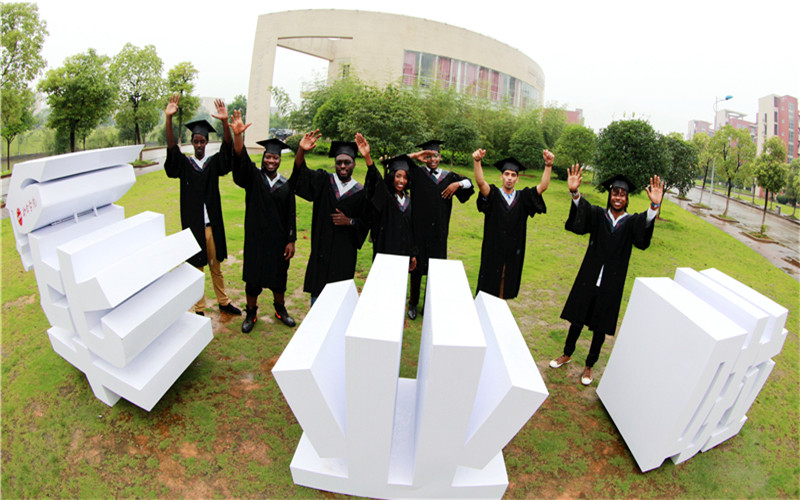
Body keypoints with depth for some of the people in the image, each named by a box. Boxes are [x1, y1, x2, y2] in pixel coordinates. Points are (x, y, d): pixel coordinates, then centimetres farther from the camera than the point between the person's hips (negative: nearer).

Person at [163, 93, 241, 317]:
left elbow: (227, 149, -15)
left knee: (216, 266, 16)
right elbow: (172, 148, -18)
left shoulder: (214, 163, 2)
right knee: (196, 268, 10)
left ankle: (223, 302, 32)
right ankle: (200, 309, 23)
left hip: (212, 225, 1)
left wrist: (225, 122, -33)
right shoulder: (184, 164, 0)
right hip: (192, 225, -1)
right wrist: (169, 118, -32)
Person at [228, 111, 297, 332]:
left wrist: (291, 241, -4)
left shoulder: (286, 184, 1)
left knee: (279, 276, 14)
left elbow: (291, 215, 1)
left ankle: (280, 309, 36)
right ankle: (251, 313, 28)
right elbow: (241, 160, -22)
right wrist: (237, 136, -39)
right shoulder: (253, 177, -2)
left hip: (278, 239, 1)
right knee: (253, 277, 8)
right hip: (256, 237, -1)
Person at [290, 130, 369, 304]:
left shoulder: (360, 192, 1)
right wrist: (301, 151, -31)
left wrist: (349, 222, -13)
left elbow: (365, 222, 5)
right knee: (317, 291, 8)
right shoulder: (323, 181, 3)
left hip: (345, 252, -1)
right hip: (321, 248, 1)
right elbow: (301, 172, -13)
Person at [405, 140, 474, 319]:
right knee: (417, 266, 6)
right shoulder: (417, 173, 2)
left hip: (439, 231, 2)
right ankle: (413, 303, 22)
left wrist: (458, 184, -2)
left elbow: (469, 183, 18)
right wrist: (416, 155, -14)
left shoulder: (448, 176, 10)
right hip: (419, 229, -2)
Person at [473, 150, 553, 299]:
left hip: (513, 253, 3)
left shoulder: (523, 198, 6)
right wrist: (477, 161, -38)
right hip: (493, 252, -2)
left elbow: (543, 186, -7)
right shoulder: (493, 195, -2)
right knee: (489, 287, 5)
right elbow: (480, 182, -20)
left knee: (505, 291, 11)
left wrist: (548, 165, -24)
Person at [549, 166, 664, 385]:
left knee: (600, 328, 11)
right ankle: (567, 354, 36)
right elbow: (581, 211, -24)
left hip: (611, 284, 0)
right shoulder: (598, 215, -3)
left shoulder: (631, 222, -3)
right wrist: (575, 193, -46)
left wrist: (654, 206, -47)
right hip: (588, 278, 0)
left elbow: (645, 224, -26)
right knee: (577, 319, 13)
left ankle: (589, 366, 30)